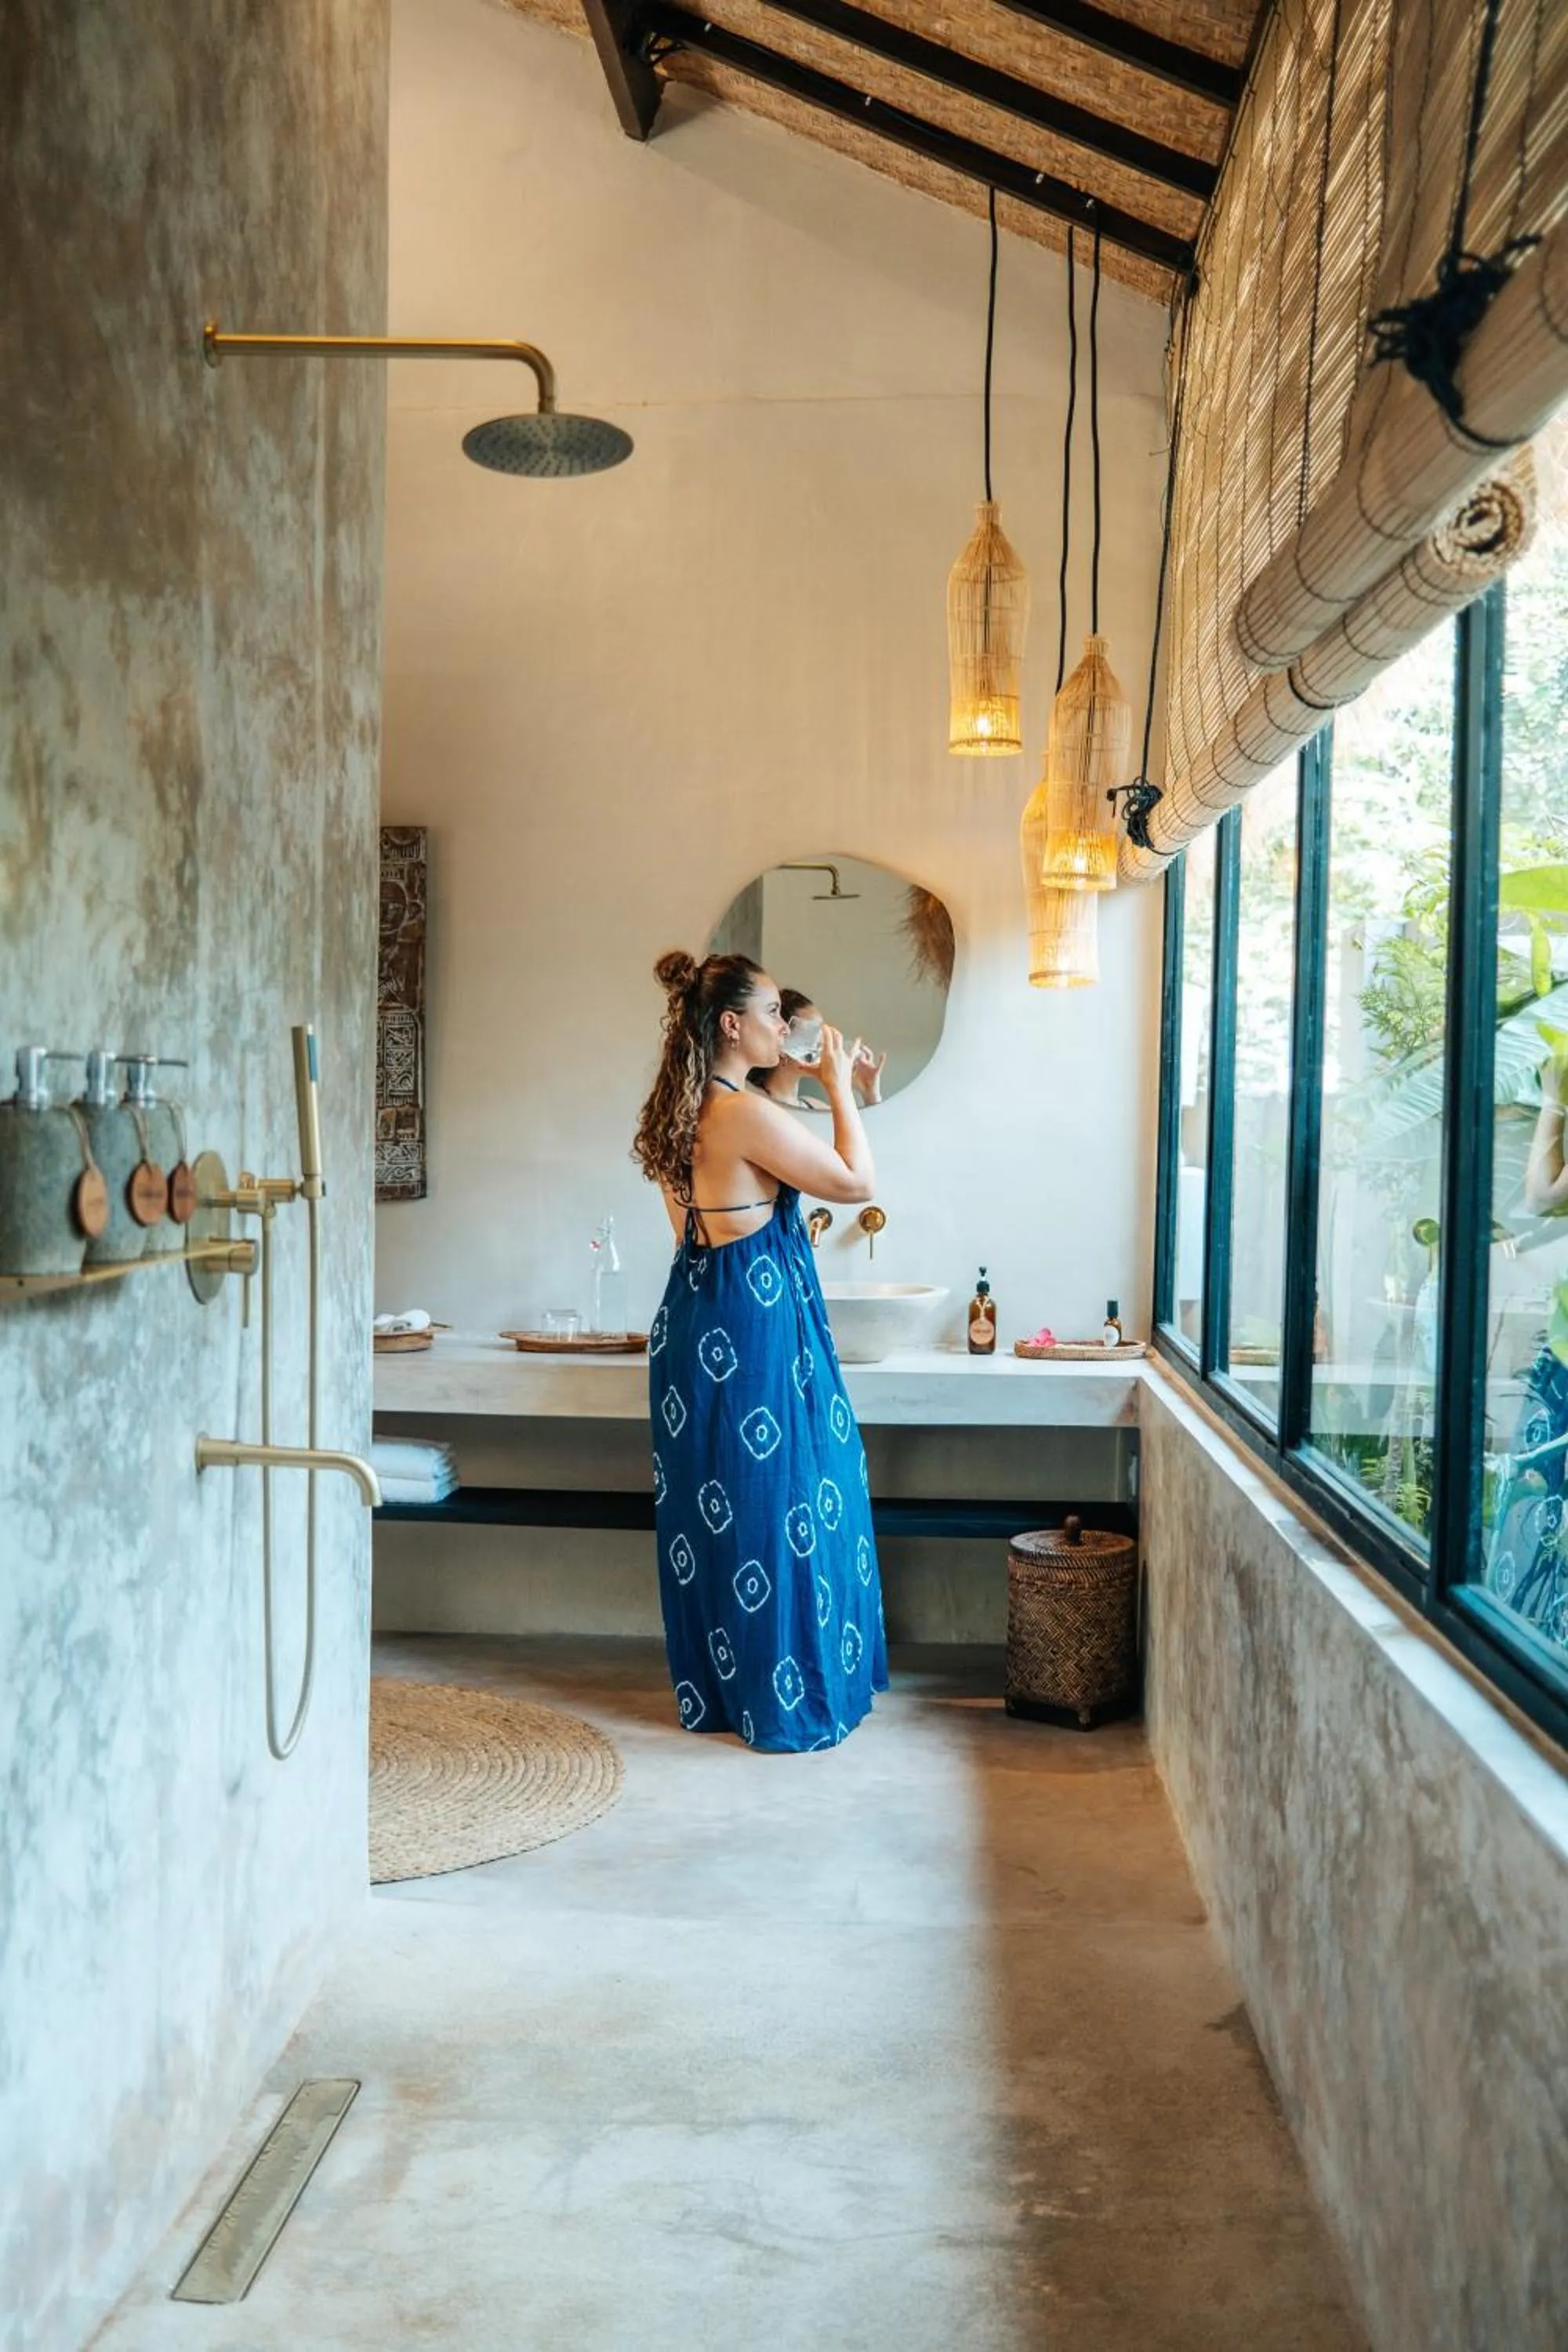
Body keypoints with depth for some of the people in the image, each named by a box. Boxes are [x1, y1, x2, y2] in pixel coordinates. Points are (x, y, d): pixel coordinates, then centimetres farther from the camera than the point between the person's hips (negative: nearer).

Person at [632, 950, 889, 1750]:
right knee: (781, 1508, 1)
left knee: (710, 1509, 15)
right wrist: (838, 1085, -2)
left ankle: (712, 1690, 26)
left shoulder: (682, 1111, 9)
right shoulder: (747, 1114, -19)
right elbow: (856, 1181, -11)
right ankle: (788, 1705, 11)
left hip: (696, 1324, 9)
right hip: (757, 1328, -9)